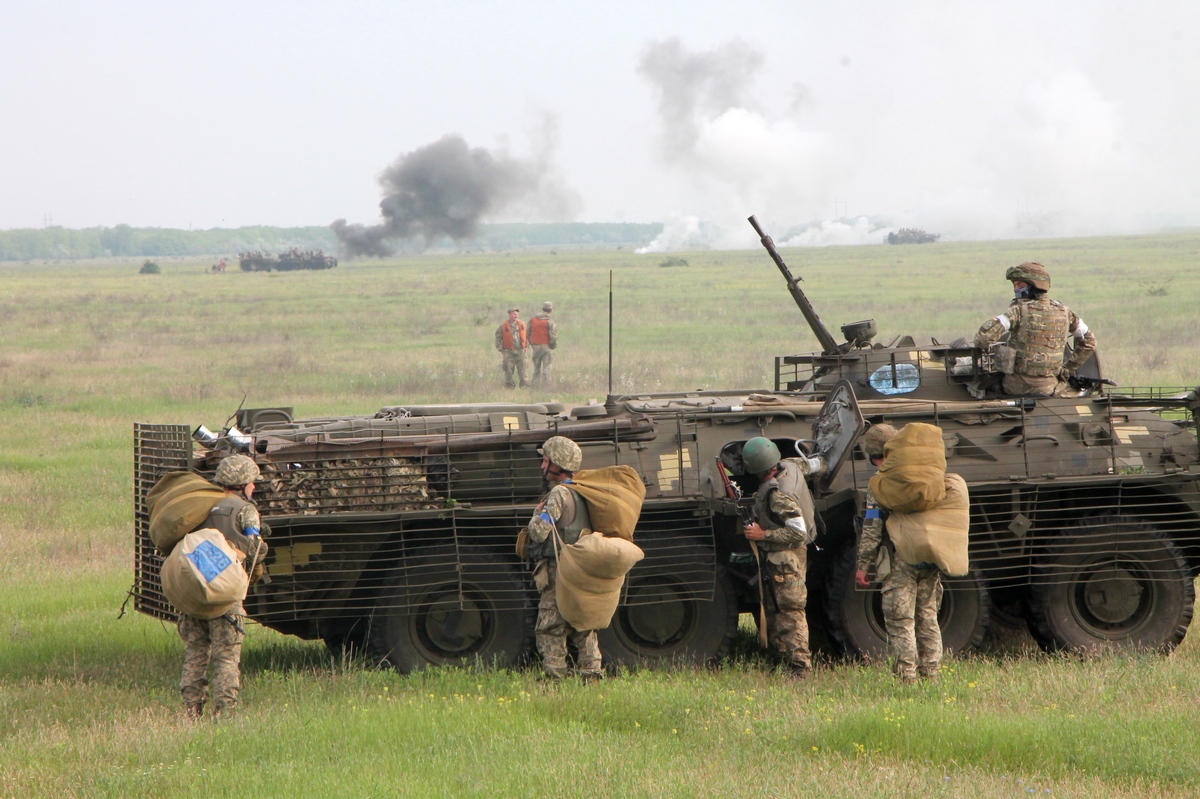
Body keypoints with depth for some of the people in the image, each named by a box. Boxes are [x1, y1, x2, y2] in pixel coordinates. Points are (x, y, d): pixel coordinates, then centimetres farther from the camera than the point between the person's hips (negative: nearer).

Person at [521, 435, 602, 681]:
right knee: (582, 628, 12)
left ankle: (556, 677, -8)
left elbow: (539, 531, -18)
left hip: (558, 571, -9)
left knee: (549, 629, -5)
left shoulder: (559, 494, -13)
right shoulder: (581, 493, 16)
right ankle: (591, 673, 11)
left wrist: (538, 513, 3)